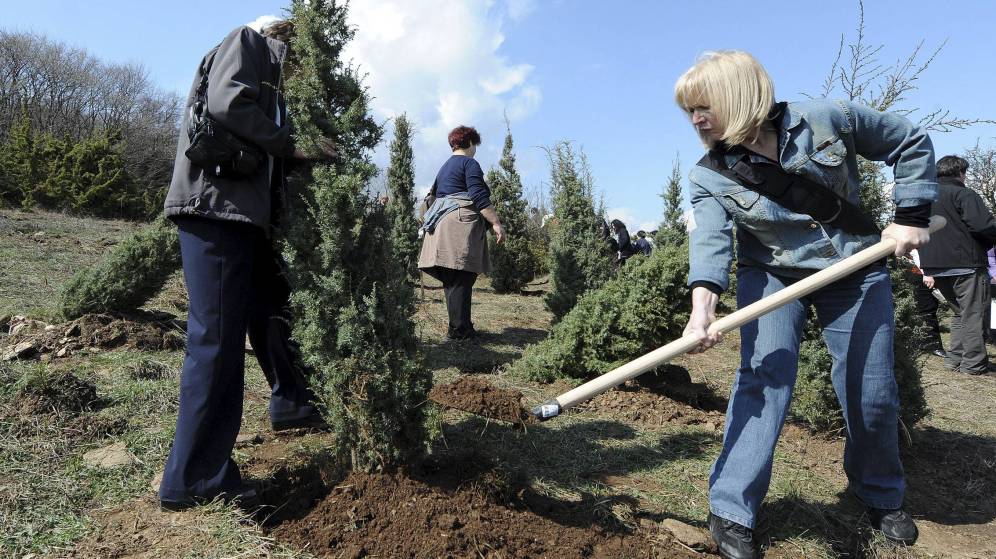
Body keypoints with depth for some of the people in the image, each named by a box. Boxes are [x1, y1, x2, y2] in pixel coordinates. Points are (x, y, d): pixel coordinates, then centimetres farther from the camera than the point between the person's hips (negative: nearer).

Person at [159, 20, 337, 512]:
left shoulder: (271, 80, 29)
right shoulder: (247, 42, 6)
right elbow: (227, 104, -14)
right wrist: (290, 144, -5)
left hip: (243, 213, 10)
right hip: (213, 205, -10)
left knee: (273, 313, 17)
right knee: (217, 338, -10)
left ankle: (291, 405, 36)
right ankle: (192, 480, -1)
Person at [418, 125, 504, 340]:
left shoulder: (444, 167, 26)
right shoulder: (469, 163, -1)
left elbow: (434, 195, 27)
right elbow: (480, 197, -13)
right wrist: (496, 223, -13)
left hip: (441, 225, 9)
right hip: (461, 223, -9)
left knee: (452, 280, 8)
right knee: (462, 278, -8)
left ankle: (457, 326, 13)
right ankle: (459, 329, -8)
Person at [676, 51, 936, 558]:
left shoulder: (828, 119, -11)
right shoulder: (709, 176, -11)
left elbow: (911, 143, 1)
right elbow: (709, 240, -25)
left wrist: (912, 216, -6)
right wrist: (702, 307, -40)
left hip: (856, 273, 1)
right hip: (770, 278, 0)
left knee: (872, 393, 5)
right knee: (763, 378, -16)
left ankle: (881, 497, 33)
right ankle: (731, 511, -7)